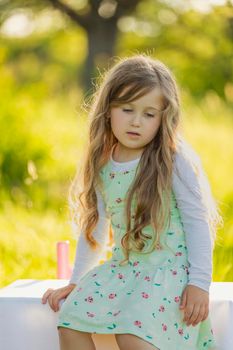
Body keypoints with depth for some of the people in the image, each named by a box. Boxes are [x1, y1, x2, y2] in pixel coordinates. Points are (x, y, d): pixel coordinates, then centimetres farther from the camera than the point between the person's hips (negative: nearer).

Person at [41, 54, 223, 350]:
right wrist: (75, 282, 17)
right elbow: (95, 226, 16)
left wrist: (200, 282, -14)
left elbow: (197, 221, -9)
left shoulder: (174, 162, -9)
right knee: (70, 318, -11)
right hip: (122, 268, 6)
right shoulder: (102, 166, 6)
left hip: (170, 269, -6)